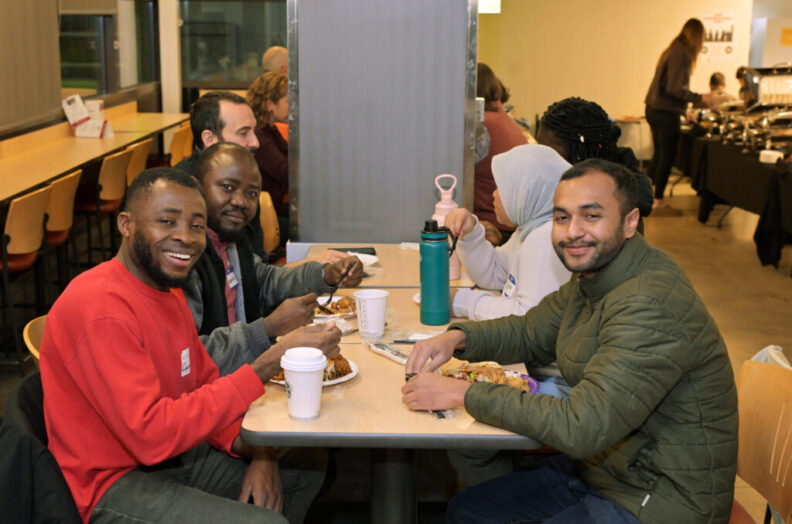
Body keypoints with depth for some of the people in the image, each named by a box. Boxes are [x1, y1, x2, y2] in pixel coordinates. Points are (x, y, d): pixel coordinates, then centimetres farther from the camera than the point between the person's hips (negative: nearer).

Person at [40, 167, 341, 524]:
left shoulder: (168, 290, 7)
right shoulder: (102, 306, -24)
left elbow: (206, 385, 11)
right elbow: (152, 434, -31)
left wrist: (255, 453, -7)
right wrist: (267, 366, -31)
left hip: (176, 453, 10)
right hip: (117, 484, -9)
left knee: (309, 463, 13)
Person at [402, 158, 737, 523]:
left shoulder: (653, 305, -29)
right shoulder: (589, 277, 3)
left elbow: (581, 428, -32)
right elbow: (530, 333, 18)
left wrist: (463, 393, -25)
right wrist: (458, 337, -2)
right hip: (594, 469, 9)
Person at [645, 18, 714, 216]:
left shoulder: (672, 50, 12)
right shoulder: (681, 54, -16)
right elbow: (674, 88, -21)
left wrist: (684, 110, 23)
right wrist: (700, 98, -12)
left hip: (654, 109, 9)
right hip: (666, 113, -9)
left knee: (659, 155, 18)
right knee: (667, 157, 1)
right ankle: (659, 204, 8)